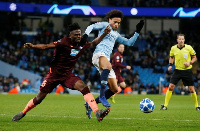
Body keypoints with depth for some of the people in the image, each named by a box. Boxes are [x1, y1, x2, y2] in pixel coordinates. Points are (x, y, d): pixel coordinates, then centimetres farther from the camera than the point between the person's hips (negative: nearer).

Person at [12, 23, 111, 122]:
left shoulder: (81, 44, 0)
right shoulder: (64, 42, -20)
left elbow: (94, 43, 20)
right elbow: (46, 46, -27)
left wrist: (104, 34, 8)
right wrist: (33, 46, -41)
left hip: (68, 75, 4)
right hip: (54, 74, -4)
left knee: (84, 88, -20)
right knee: (39, 98, 2)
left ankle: (97, 113, -24)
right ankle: (22, 113, 25)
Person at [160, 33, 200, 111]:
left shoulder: (189, 48, -8)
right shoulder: (173, 48, -1)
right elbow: (171, 57, 17)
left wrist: (190, 63, -16)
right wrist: (170, 65, 1)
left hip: (187, 71, -2)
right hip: (177, 70, 2)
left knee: (191, 89, 1)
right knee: (170, 87, -9)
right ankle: (165, 105, -2)